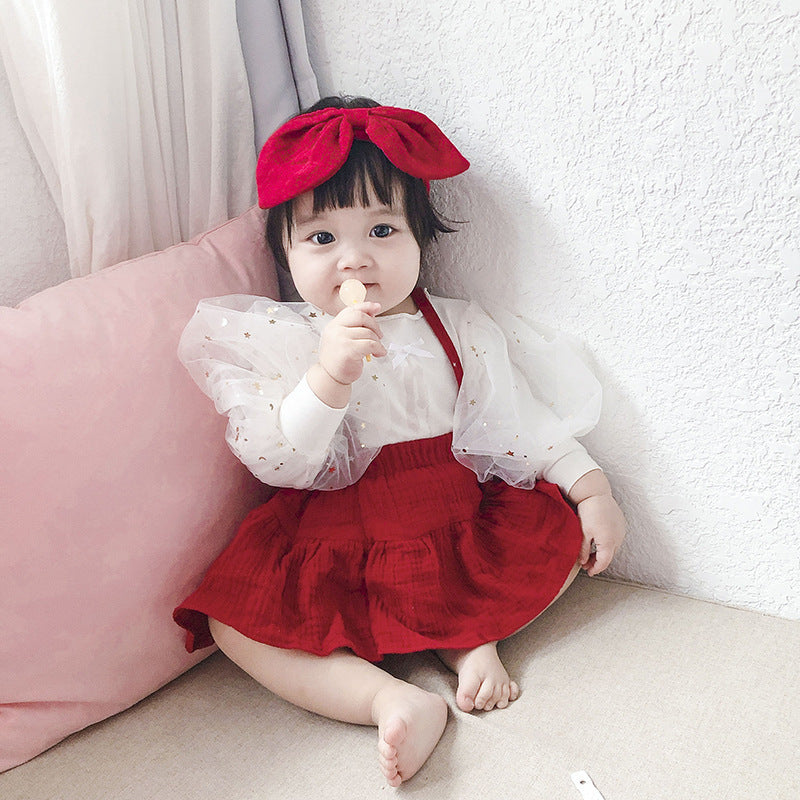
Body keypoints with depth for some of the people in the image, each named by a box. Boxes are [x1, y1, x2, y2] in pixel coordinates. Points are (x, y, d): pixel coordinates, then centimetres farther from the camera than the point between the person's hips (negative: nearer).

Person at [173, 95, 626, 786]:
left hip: (460, 533, 3)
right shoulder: (276, 339, -5)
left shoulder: (461, 331, 2)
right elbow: (277, 463, -16)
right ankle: (393, 699, -24)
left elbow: (519, 419, 9)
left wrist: (592, 487, 0)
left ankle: (471, 636, -2)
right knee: (234, 620, -20)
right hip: (332, 541, -2)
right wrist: (328, 377, -30)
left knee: (566, 530, -9)